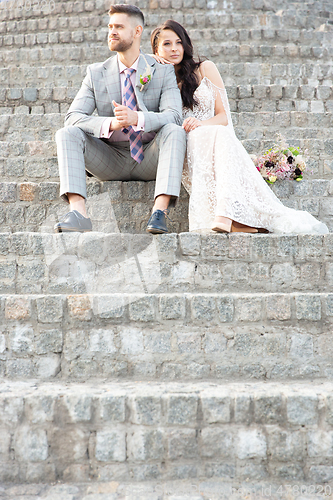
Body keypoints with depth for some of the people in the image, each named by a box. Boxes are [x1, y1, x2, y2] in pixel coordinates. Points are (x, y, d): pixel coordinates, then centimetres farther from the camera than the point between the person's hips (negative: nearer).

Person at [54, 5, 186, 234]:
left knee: (174, 131, -30)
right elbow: (73, 117, -8)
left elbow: (173, 116, -15)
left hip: (149, 160, -1)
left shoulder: (163, 71, 0)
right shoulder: (96, 73, 4)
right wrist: (109, 124, -28)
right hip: (112, 160, 2)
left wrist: (137, 118, -35)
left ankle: (160, 211, -42)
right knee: (66, 134, -20)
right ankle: (78, 212, -39)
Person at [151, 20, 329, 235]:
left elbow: (223, 116, 9)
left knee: (221, 134, -36)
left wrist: (200, 124, -15)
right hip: (186, 150, 0)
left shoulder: (205, 69, 15)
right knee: (214, 134, -34)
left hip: (218, 138, 0)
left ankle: (226, 214, -54)